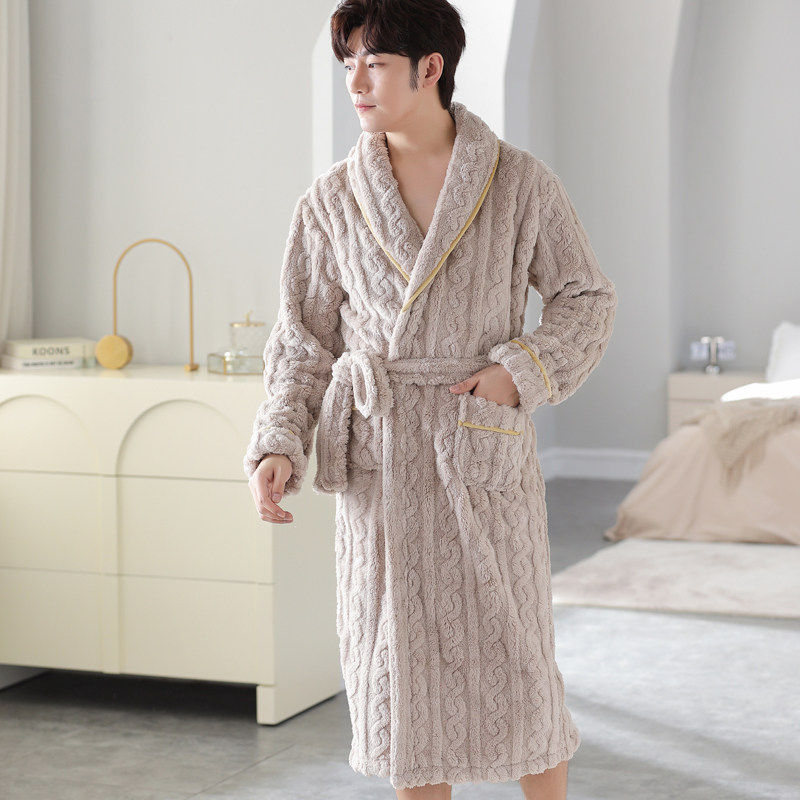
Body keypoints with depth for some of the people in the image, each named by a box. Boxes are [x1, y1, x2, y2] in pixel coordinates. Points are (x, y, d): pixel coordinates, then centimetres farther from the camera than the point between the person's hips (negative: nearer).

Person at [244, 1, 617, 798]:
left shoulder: (520, 182, -3)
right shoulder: (332, 201, 2)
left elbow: (587, 298, 6)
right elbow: (305, 341, 6)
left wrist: (521, 371, -11)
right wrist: (277, 448, -8)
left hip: (486, 453, -2)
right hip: (379, 458, 2)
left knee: (513, 658, 4)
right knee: (400, 661, 7)